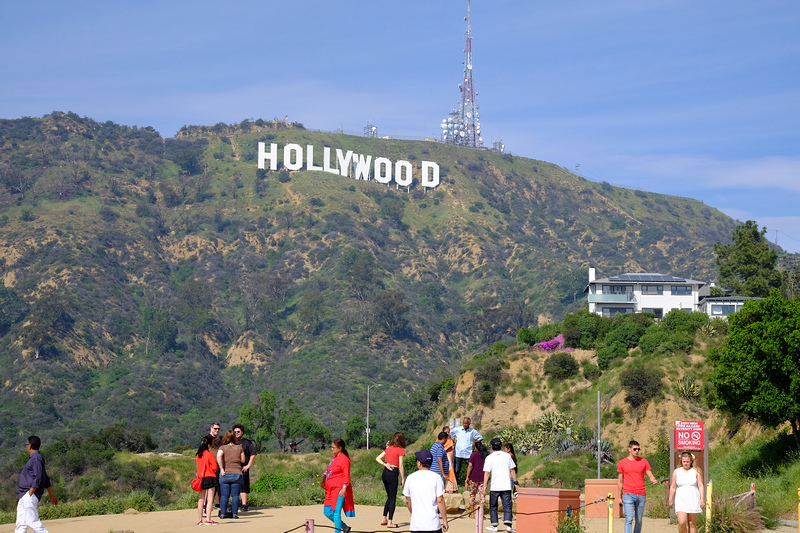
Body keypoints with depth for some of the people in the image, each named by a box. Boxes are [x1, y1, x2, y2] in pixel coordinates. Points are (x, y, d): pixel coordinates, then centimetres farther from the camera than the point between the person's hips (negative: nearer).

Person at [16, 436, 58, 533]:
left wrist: (29, 495, -21)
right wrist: (51, 495, 25)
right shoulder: (33, 458, 20)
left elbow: (37, 479, -20)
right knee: (20, 524, 7)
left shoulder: (36, 458, -11)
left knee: (32, 521, -15)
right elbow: (46, 480, 22)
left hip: (29, 496, -10)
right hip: (24, 497, 10)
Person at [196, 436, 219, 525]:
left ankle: (200, 520, 11)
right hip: (210, 478, -6)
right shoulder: (209, 454, -10)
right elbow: (214, 467, -9)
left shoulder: (197, 455, 7)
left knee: (201, 499, 10)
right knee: (210, 500, -5)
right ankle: (208, 520, -11)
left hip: (200, 478, 6)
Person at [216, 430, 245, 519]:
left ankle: (222, 513, 0)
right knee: (235, 495, 3)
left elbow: (219, 456, -18)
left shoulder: (222, 448, 2)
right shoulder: (239, 447, 5)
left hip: (225, 474, 0)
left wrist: (221, 469, -16)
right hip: (237, 473, 0)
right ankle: (234, 513, 0)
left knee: (224, 495, 3)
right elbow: (243, 460, 11)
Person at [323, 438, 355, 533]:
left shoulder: (344, 459, -9)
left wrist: (343, 489, -23)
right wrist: (326, 474, 12)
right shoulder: (334, 458, 17)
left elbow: (346, 476, -14)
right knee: (327, 512, 8)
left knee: (336, 513, -10)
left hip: (339, 489, -10)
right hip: (331, 490, 10)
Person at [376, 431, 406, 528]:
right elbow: (400, 466, -10)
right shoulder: (400, 450, -6)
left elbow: (377, 458, 10)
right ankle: (389, 522, -2)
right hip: (393, 473, -6)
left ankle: (384, 519, 20)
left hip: (385, 472, 6)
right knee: (393, 498, 0)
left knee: (389, 497, 19)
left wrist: (385, 464, -3)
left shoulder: (388, 448, 12)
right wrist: (403, 479, -5)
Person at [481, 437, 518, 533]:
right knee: (507, 505, 1)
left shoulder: (489, 458, -3)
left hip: (494, 486, -2)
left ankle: (494, 525, 12)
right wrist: (515, 482, 15)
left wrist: (484, 486, -6)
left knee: (493, 506, 12)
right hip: (506, 486, 2)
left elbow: (487, 473, -7)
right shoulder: (507, 456, 5)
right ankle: (508, 524, -15)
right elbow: (512, 470, 8)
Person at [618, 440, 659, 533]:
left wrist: (654, 481, -16)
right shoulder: (622, 463, 6)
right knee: (629, 519, -12)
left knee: (639, 520, 7)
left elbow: (651, 476, 9)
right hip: (628, 495, -2)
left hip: (641, 495, 2)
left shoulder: (643, 461, 8)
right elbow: (620, 481, 12)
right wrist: (620, 497, 11)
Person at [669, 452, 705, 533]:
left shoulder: (696, 471, 3)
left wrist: (702, 499, -8)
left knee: (692, 524, 3)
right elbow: (673, 487, 10)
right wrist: (670, 500, 10)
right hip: (681, 500, 0)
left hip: (693, 500, 0)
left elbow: (701, 486, 0)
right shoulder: (676, 472, 7)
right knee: (682, 522, -14)